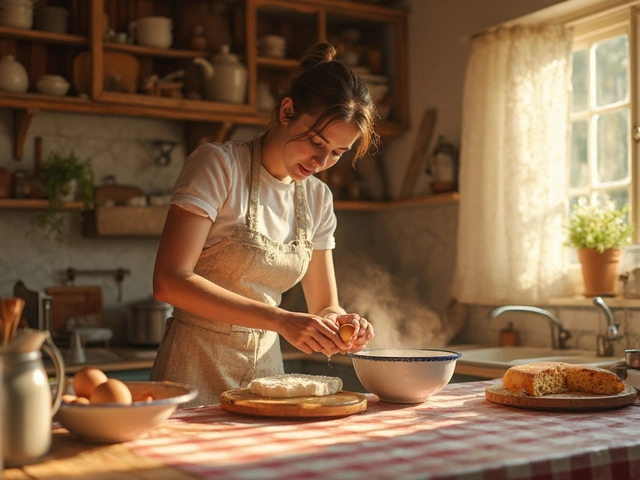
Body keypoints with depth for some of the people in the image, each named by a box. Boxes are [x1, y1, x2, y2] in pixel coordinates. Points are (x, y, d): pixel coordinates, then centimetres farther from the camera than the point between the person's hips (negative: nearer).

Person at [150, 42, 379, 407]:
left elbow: (325, 306, 11)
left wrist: (339, 321, -13)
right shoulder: (218, 165, -10)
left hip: (266, 369, 5)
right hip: (195, 372, -5)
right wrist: (280, 319, -25)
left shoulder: (318, 198, 7)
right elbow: (170, 281, -19)